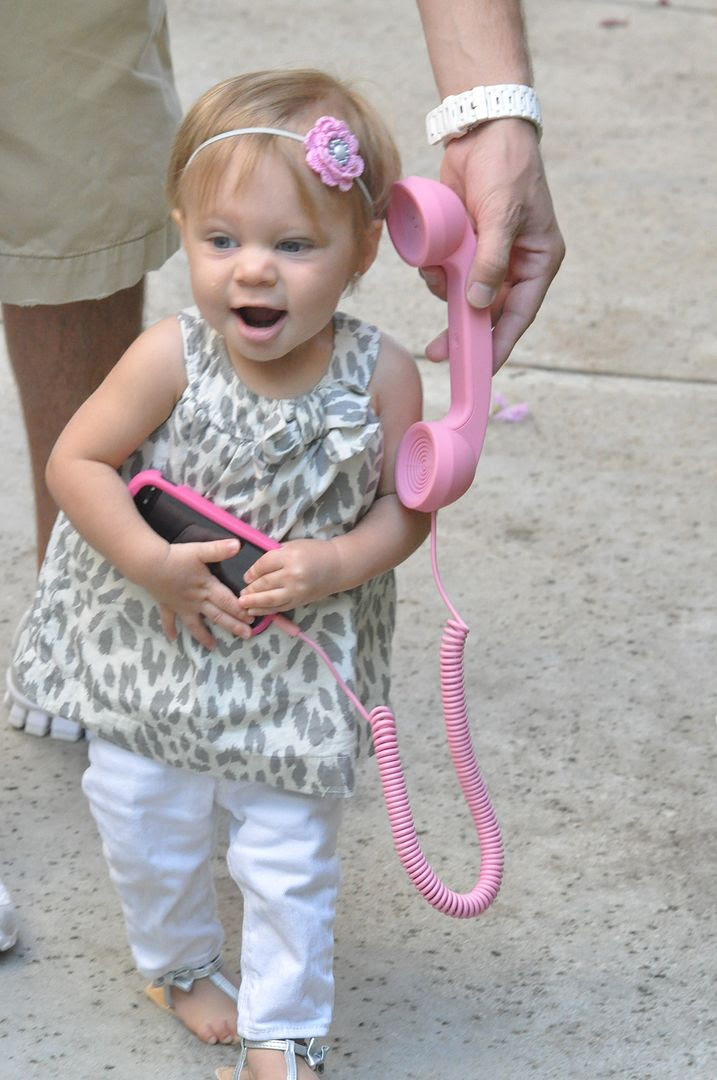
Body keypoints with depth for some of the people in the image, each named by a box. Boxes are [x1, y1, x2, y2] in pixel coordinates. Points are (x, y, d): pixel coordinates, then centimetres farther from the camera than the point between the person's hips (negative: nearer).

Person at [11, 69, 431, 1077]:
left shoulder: (380, 374, -19)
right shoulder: (171, 360, -22)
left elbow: (406, 505, -7)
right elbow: (75, 462, -14)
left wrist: (337, 563, -24)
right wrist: (151, 563, -23)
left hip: (297, 661, 0)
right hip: (154, 645, 1)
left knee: (291, 855, 11)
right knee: (146, 830, 20)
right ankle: (180, 960, 50)